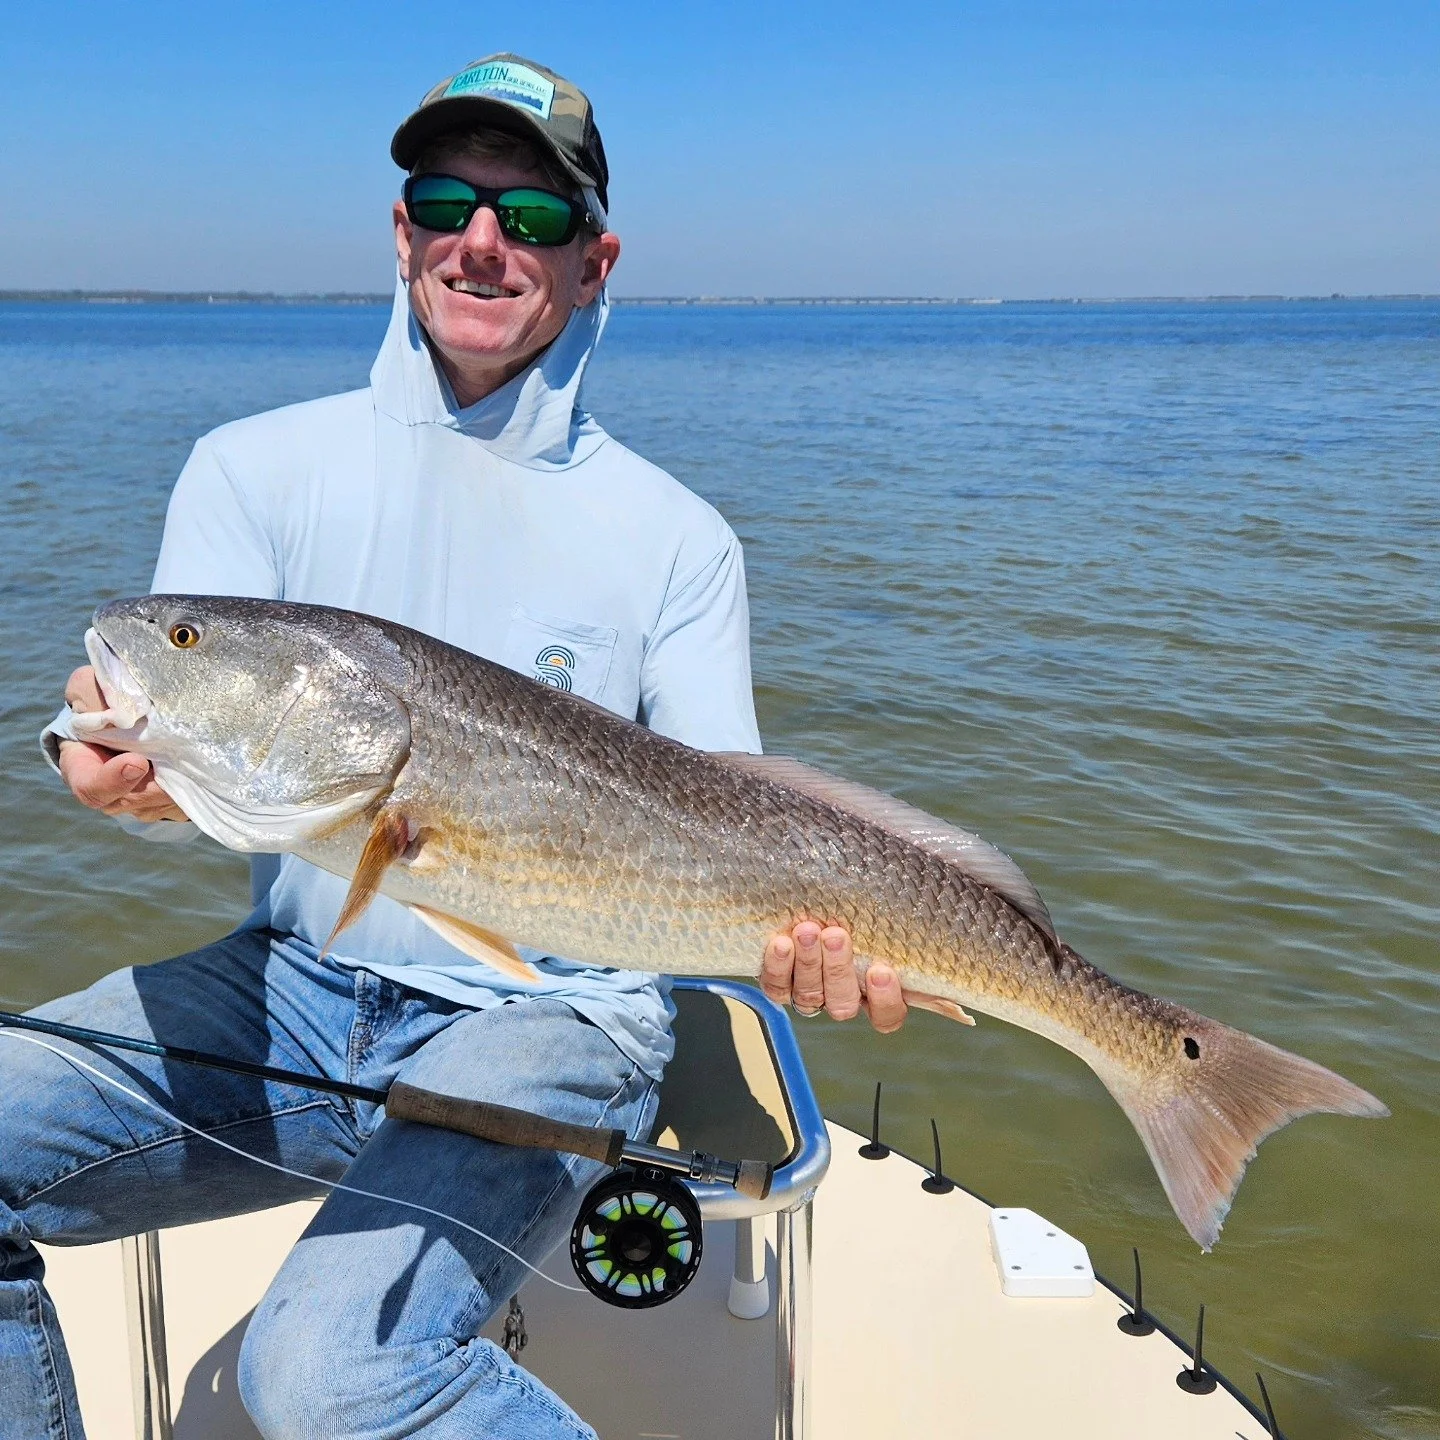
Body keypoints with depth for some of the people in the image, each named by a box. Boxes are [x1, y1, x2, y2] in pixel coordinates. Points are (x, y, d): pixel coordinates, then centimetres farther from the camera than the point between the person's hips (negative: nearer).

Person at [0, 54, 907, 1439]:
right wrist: (117, 761, -27)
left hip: (547, 1024, -3)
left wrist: (801, 929, -25)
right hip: (292, 987, 4)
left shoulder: (673, 538, 1)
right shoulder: (256, 467, 5)